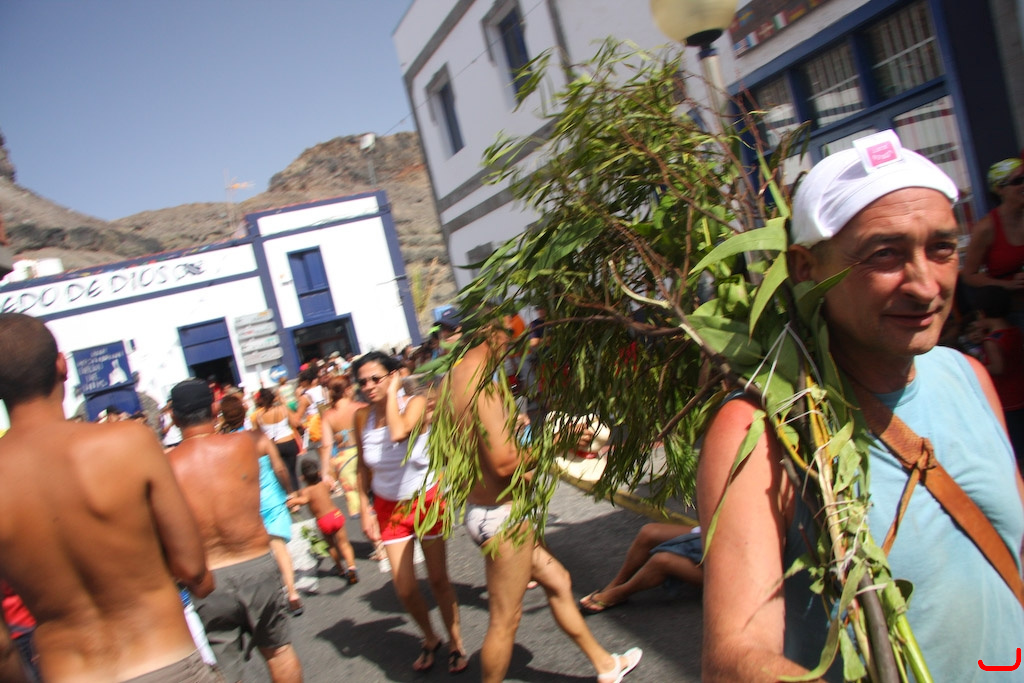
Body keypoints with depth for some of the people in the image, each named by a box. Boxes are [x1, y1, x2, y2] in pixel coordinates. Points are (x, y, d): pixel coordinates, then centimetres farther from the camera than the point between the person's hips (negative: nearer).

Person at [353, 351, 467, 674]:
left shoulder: (415, 403, -17)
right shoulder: (362, 416, -6)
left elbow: (399, 433, -40)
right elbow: (363, 467, 5)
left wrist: (392, 393, -27)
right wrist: (364, 509, 2)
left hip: (426, 499, -3)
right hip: (389, 506, 3)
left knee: (438, 579, 8)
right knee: (404, 586, 0)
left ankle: (455, 641, 32)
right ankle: (429, 638, 29)